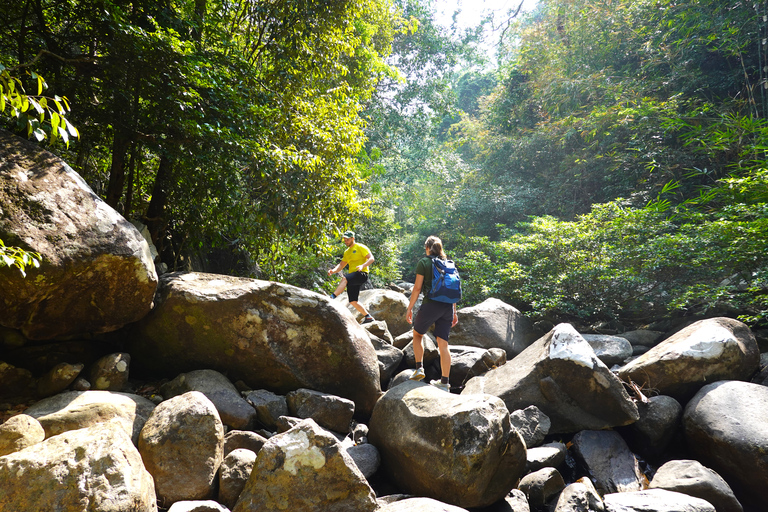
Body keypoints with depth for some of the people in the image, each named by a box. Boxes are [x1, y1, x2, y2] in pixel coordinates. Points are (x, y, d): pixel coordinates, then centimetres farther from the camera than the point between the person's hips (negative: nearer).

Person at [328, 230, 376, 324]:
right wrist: (333, 270, 2)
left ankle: (332, 297, -42)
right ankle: (368, 316, 13)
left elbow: (371, 258, -8)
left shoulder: (360, 247, 1)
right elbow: (341, 265, 22)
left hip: (362, 274, -8)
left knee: (344, 278, -34)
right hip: (353, 278, 8)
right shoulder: (347, 252, 24)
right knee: (353, 302, 3)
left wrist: (363, 266, -25)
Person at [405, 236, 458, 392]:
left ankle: (419, 368, 11)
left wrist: (409, 308, 0)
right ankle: (444, 382, 7)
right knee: (443, 344, 6)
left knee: (417, 334, 19)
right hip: (447, 306, 5)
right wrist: (454, 312, 19)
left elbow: (417, 288, -5)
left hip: (430, 304, -4)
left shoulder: (424, 262, 0)